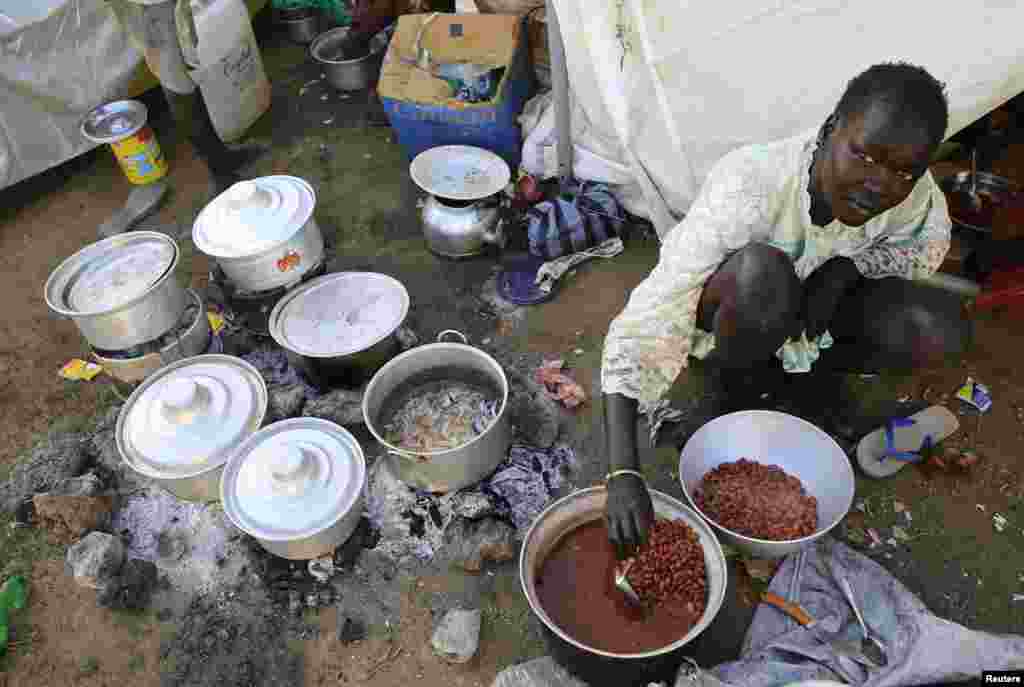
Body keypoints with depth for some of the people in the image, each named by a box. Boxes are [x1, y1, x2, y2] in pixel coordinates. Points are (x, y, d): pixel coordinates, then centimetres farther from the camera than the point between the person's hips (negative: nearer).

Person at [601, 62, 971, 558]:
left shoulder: (912, 191, -23)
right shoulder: (746, 190, -38)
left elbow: (926, 245, 2)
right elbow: (639, 329, -41)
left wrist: (845, 266, -21)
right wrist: (623, 473, -50)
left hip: (810, 298, 4)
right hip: (720, 304, -4)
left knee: (942, 329, -20)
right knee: (763, 273, -38)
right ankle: (734, 381, -6)